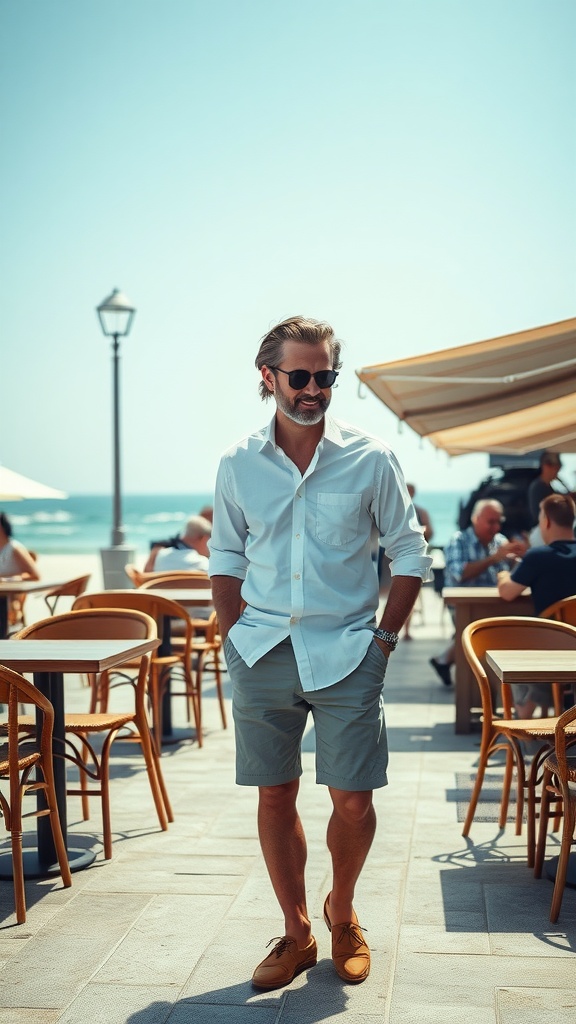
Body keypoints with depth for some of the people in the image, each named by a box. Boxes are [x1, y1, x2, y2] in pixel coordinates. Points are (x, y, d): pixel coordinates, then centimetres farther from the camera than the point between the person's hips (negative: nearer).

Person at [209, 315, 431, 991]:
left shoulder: (370, 459, -2)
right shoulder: (238, 464, 3)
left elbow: (410, 552, 4)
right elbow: (225, 555, 12)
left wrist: (383, 637, -1)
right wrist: (233, 636, 4)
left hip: (345, 653, -1)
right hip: (262, 655, 2)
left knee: (353, 799, 0)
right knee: (274, 794, 7)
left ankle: (342, 914, 28)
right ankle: (296, 933, 24)